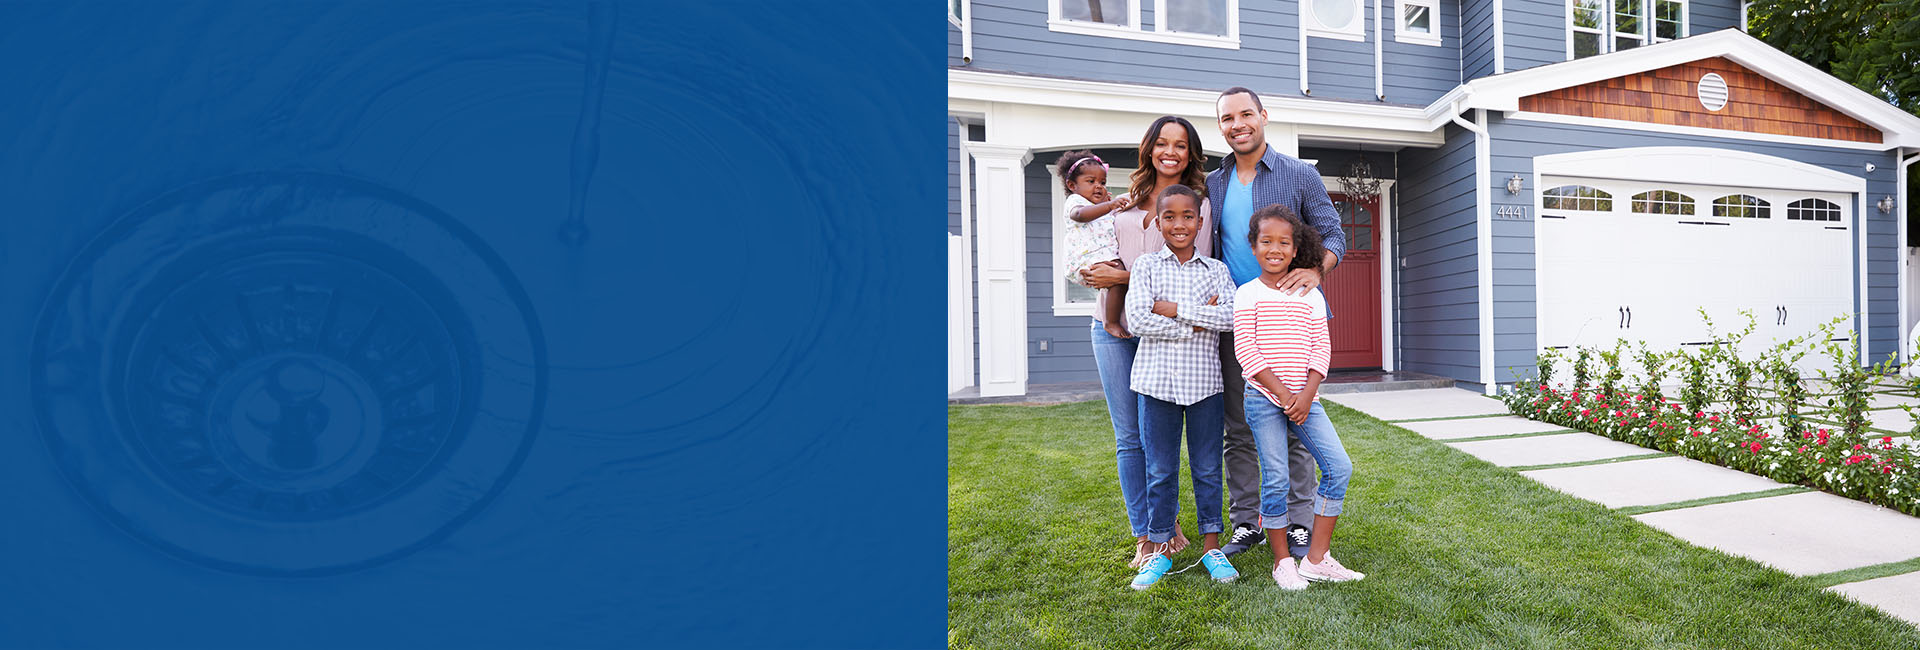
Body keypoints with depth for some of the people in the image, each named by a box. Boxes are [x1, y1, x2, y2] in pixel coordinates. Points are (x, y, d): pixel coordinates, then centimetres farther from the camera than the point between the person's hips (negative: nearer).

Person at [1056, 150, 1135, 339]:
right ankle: (1112, 323, -25)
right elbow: (1080, 214, -24)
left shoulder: (1103, 205, 31)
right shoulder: (1075, 200, 1)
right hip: (1087, 261, -10)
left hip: (1106, 258, 10)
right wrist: (1109, 205, -37)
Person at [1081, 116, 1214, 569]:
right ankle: (1145, 535, 14)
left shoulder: (1197, 202, 1)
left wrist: (1125, 277, -14)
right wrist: (1095, 274, 2)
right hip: (1113, 326, 4)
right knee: (1129, 437, 5)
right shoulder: (1128, 200, 15)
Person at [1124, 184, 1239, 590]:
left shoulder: (1215, 269, 6)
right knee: (1160, 470, 7)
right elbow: (1137, 320, -11)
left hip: (1204, 381, 1)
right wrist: (1197, 323, -11)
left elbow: (1230, 317, -10)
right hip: (1157, 379, -1)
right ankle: (1159, 551, 18)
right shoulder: (1146, 266, 3)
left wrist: (1172, 308, -13)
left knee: (1207, 467, 9)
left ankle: (1211, 547, 22)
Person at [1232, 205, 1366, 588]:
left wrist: (1306, 395, -9)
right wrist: (1282, 392, -14)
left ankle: (1316, 558, 6)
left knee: (1339, 467, -4)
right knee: (1276, 480, -3)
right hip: (1263, 398, -4)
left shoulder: (1311, 296, 10)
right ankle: (1282, 561, 13)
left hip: (1304, 398, 4)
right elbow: (1246, 350, -8)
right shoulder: (1247, 294, -1)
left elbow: (1321, 348, 4)